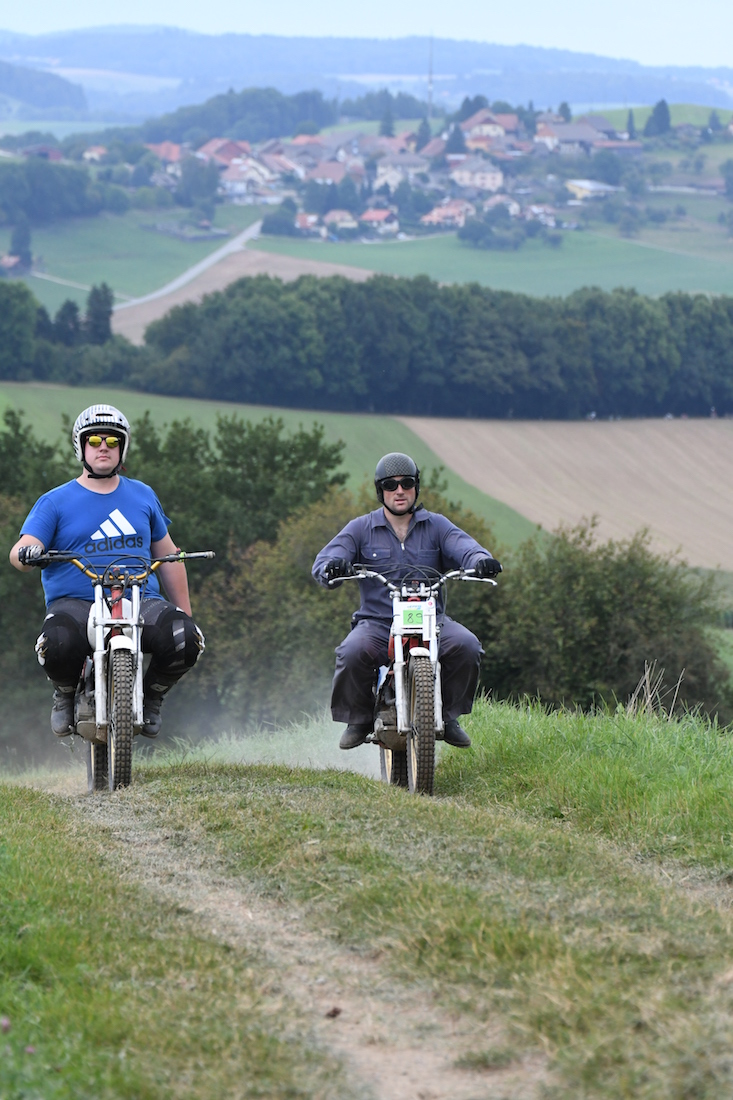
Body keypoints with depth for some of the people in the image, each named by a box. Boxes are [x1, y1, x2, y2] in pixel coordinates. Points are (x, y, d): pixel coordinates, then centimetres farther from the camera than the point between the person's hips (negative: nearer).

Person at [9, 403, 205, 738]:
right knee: (58, 645, -38)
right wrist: (26, 553, -30)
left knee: (185, 640, -27)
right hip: (74, 603, -3)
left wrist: (185, 613, 20)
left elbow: (167, 555, 23)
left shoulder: (143, 496, 18)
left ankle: (151, 696, 5)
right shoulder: (55, 502, 8)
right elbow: (22, 550, -4)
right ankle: (65, 695, -1)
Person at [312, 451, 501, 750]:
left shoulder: (436, 526, 11)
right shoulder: (361, 528, 9)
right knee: (352, 653, -32)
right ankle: (357, 719, -7)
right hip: (376, 622, -1)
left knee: (466, 646, -27)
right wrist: (332, 567, -30)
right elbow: (323, 562, -3)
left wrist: (481, 560, -31)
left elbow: (464, 547, -6)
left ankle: (449, 716, -6)